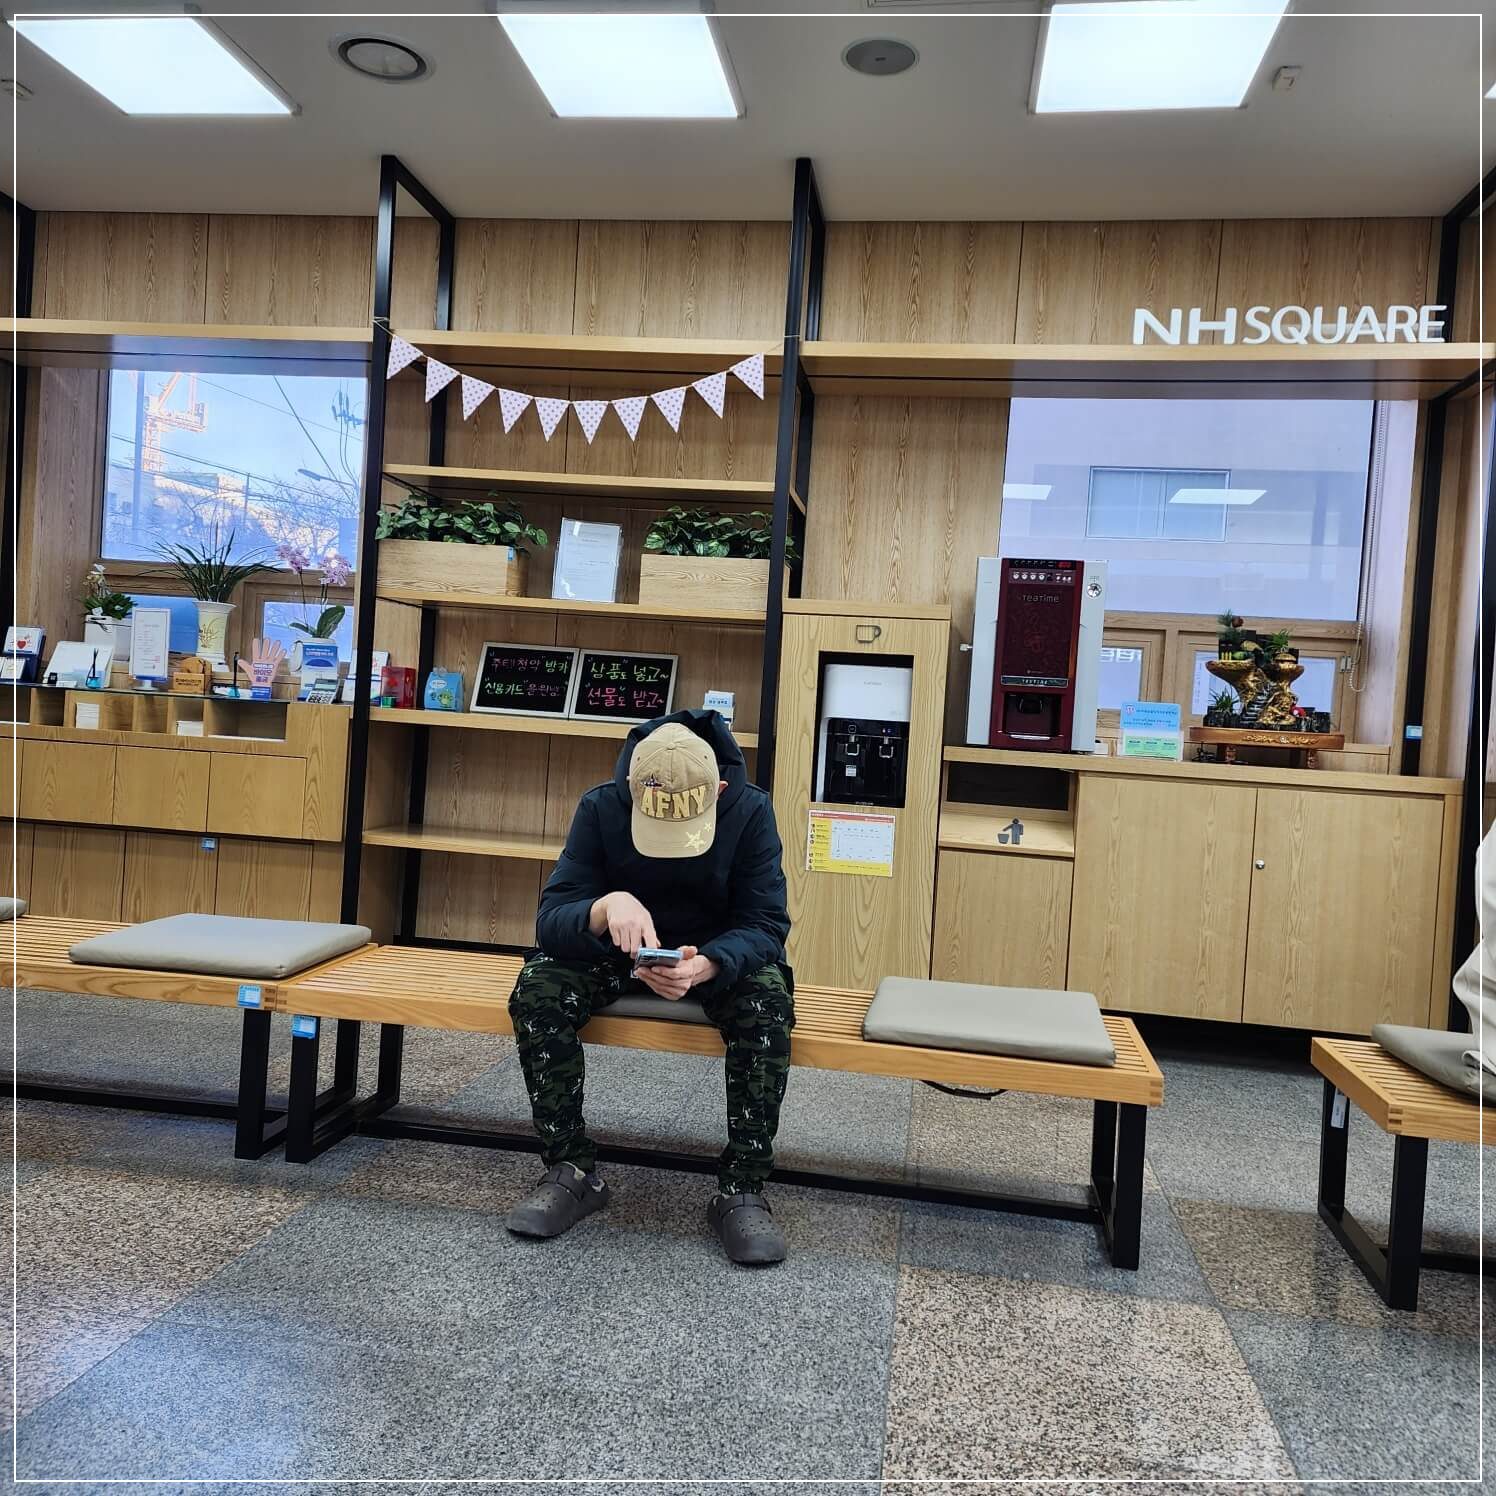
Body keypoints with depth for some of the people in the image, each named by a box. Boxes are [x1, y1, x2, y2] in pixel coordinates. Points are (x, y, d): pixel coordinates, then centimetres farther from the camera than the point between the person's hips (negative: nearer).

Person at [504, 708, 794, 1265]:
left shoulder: (750, 810, -21)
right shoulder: (602, 806, -20)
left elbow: (765, 925, -21)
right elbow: (551, 920, -23)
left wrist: (705, 967, -43)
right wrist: (606, 907, -48)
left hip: (718, 955, -1)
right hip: (619, 951, 1)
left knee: (769, 1006, -33)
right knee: (536, 990, -27)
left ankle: (741, 1190, -18)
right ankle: (571, 1171, -12)